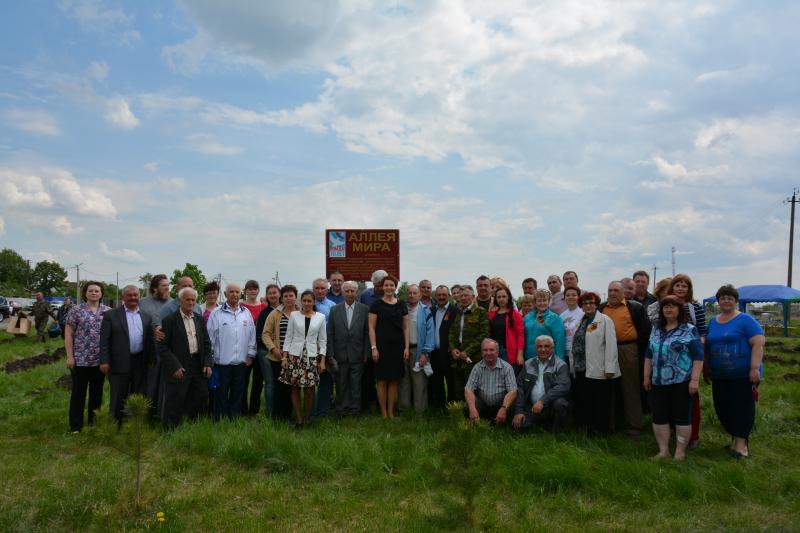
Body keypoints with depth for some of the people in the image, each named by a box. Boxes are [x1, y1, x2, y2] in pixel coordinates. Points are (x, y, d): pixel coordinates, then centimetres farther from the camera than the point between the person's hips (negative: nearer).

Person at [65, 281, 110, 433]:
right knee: (78, 392, 4)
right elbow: (68, 335, -1)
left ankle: (94, 422, 23)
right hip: (80, 359, -2)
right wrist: (70, 356, -7)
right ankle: (76, 425, 12)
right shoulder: (76, 311, -1)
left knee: (97, 391, 11)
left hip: (100, 359, 3)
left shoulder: (109, 311, 6)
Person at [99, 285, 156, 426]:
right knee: (118, 398, 5)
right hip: (119, 363, -3)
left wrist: (152, 359, 5)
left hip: (140, 363, 4)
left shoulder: (146, 317, 10)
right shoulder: (111, 315, -2)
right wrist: (104, 361, -12)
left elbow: (150, 340, 12)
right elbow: (104, 340, -5)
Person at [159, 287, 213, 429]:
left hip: (198, 368, 6)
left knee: (200, 399, 11)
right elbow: (163, 346, -10)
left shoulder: (200, 319, 10)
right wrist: (175, 367, -16)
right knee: (175, 405, 2)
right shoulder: (169, 320, -7)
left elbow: (207, 343, 13)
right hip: (178, 369, -5)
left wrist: (208, 363, 1)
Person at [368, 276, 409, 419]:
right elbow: (371, 328, -2)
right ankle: (383, 413, 10)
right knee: (382, 380, 1)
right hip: (382, 346, -3)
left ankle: (391, 412, 15)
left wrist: (407, 347, 2)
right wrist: (373, 347, -9)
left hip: (397, 347, 3)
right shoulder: (377, 305, 0)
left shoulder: (402, 305, 9)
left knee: (394, 381, 6)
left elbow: (406, 328, 10)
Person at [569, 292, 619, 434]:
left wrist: (610, 368, -16)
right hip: (580, 370, 6)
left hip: (598, 371, -6)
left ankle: (599, 432, 13)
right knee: (581, 402, 11)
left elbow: (611, 345, -11)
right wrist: (573, 366, 12)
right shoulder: (580, 322, 16)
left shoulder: (605, 320, -4)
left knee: (600, 405, 2)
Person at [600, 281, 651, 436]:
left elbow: (645, 330, 1)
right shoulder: (600, 309, 13)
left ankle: (633, 426, 10)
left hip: (628, 352, -3)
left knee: (631, 389, 2)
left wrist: (640, 352, -5)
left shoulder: (635, 308, 4)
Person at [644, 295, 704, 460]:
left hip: (681, 382, -5)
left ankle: (680, 452, 12)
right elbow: (649, 354, 16)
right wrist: (646, 376, 13)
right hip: (658, 382, 5)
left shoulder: (689, 330, -4)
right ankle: (663, 451, 15)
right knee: (659, 417, 6)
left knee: (682, 417, 3)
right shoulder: (656, 330, 11)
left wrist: (694, 379, -15)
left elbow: (698, 356, -9)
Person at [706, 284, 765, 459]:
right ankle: (736, 438, 24)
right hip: (719, 376, 6)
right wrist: (707, 368, 16)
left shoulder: (745, 320, -5)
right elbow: (707, 346, 20)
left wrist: (754, 368, -19)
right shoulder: (713, 322, 13)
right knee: (722, 409, 9)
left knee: (741, 407, -2)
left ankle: (741, 443, 9)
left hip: (742, 375, -6)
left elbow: (758, 343, -12)